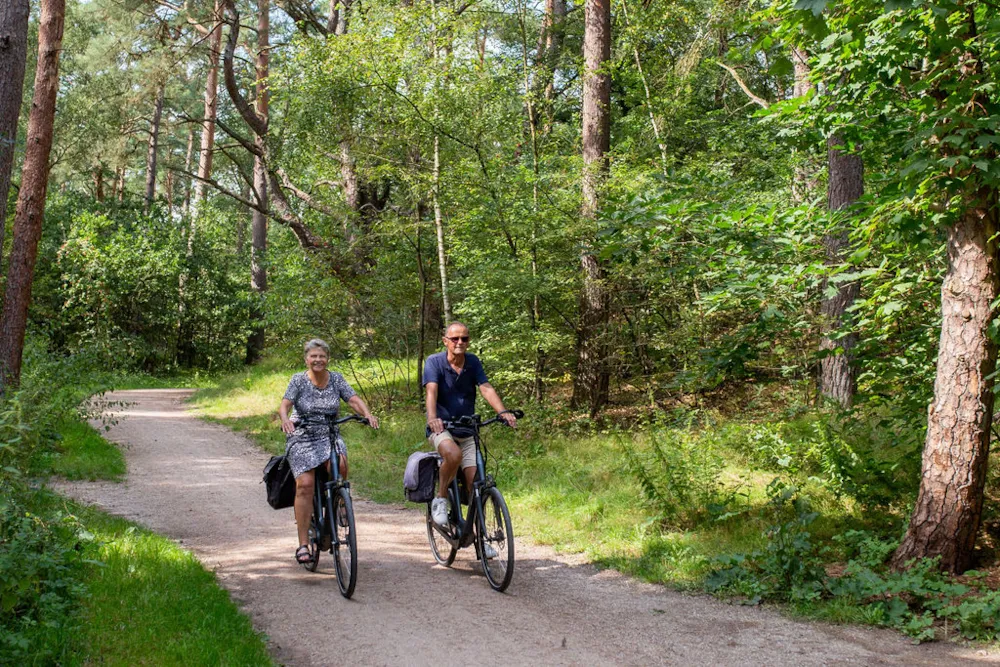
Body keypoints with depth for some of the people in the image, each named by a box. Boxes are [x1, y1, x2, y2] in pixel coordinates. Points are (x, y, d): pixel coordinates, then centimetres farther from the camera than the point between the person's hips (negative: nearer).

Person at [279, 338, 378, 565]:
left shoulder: (336, 379, 4)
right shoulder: (298, 380, -3)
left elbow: (354, 399, -5)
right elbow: (284, 405, -14)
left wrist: (368, 414, -26)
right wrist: (285, 419, -36)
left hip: (329, 436, 2)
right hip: (302, 438, -2)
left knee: (340, 465, -31)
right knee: (305, 485, -16)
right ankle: (303, 545, -12)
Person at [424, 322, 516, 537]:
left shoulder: (473, 362, 2)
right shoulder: (434, 362, -8)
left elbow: (486, 388, -11)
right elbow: (431, 391, -23)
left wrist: (503, 412, -29)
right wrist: (432, 418, -42)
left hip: (467, 431, 4)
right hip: (441, 428, -4)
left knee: (475, 483, -7)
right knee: (454, 454, -37)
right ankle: (440, 499, -13)